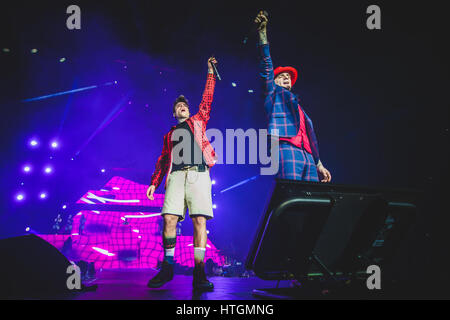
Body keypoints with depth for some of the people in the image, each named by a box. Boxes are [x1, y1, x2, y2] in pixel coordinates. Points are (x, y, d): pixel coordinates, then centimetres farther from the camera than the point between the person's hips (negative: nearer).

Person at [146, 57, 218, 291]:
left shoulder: (198, 122, 26)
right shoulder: (170, 135, 29)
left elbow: (207, 97, 23)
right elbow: (163, 160, 26)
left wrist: (211, 72, 23)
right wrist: (154, 183, 17)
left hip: (198, 174, -1)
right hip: (176, 176, 2)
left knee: (199, 220, -13)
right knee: (169, 219, -13)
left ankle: (199, 273, -15)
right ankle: (167, 268, -1)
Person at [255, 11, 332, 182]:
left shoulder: (299, 108, 36)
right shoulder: (273, 92, 21)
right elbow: (266, 67, 8)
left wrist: (319, 164, 25)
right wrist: (262, 33, -1)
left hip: (308, 156, 7)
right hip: (286, 149, -6)